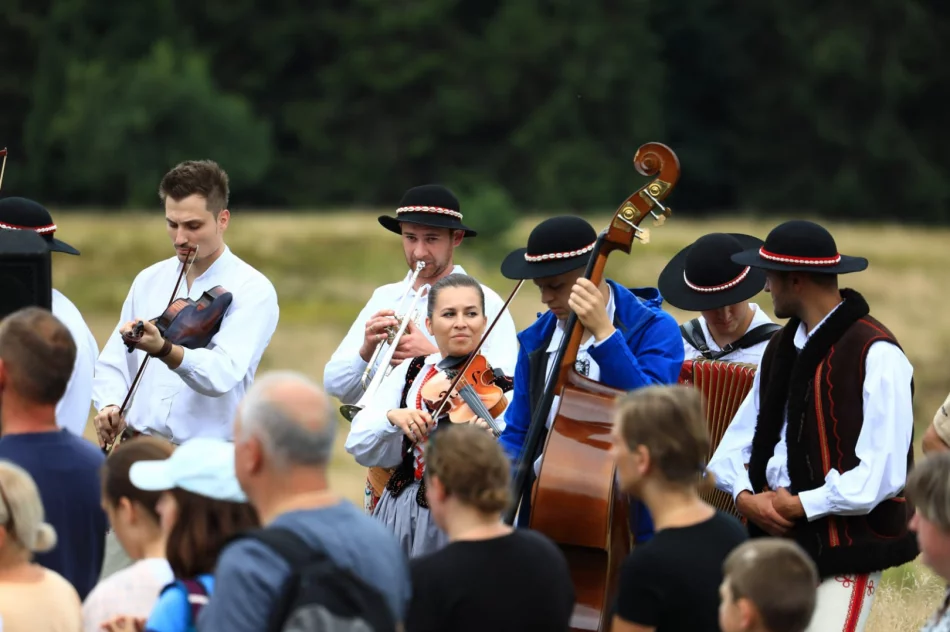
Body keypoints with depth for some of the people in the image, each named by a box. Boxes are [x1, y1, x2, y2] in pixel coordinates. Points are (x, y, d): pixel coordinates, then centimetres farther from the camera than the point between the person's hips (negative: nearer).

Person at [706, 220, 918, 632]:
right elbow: (738, 441, 13)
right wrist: (744, 496, -7)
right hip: (778, 539, 8)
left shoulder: (875, 354, -14)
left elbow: (883, 473, -20)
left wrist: (800, 505, -15)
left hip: (847, 551, -8)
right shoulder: (782, 347, 13)